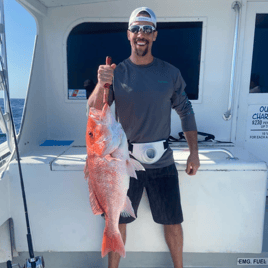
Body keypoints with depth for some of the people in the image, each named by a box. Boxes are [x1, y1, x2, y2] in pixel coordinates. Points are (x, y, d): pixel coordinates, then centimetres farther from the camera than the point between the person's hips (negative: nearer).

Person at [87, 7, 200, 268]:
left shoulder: (170, 73, 2)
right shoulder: (116, 72, -1)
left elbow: (186, 112, 7)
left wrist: (194, 152, 3)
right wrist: (101, 85, -29)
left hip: (162, 162, 1)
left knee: (173, 223, 14)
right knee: (117, 222, 13)